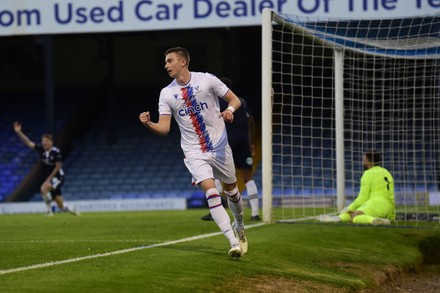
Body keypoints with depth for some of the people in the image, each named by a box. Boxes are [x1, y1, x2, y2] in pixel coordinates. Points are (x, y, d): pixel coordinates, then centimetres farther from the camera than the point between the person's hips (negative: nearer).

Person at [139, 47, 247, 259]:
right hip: (194, 152, 0)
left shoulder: (207, 80, -4)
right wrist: (148, 124, -26)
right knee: (210, 191, -21)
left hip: (220, 146, 0)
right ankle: (233, 242, -23)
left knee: (231, 189, 14)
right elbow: (164, 128, -6)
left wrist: (230, 110, -20)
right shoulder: (166, 94, 0)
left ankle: (239, 228, 44)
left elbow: (235, 99, 2)